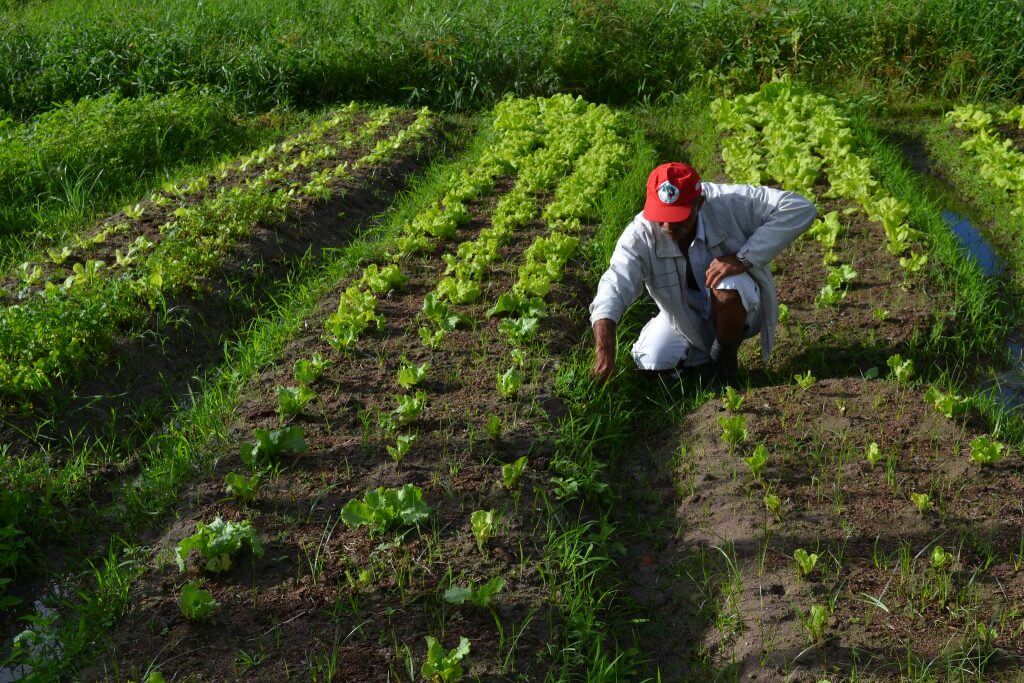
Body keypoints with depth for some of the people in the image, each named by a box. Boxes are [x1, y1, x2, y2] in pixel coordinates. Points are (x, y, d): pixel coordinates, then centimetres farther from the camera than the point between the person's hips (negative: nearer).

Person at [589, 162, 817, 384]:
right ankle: (703, 351, 17)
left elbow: (799, 208, -31)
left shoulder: (729, 204, -29)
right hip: (683, 320, 3)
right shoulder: (640, 235, -26)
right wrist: (604, 349, -53)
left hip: (738, 308, -2)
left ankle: (725, 358, -4)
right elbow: (614, 286, -37)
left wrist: (743, 258, -38)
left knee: (727, 287, -35)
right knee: (651, 363, -18)